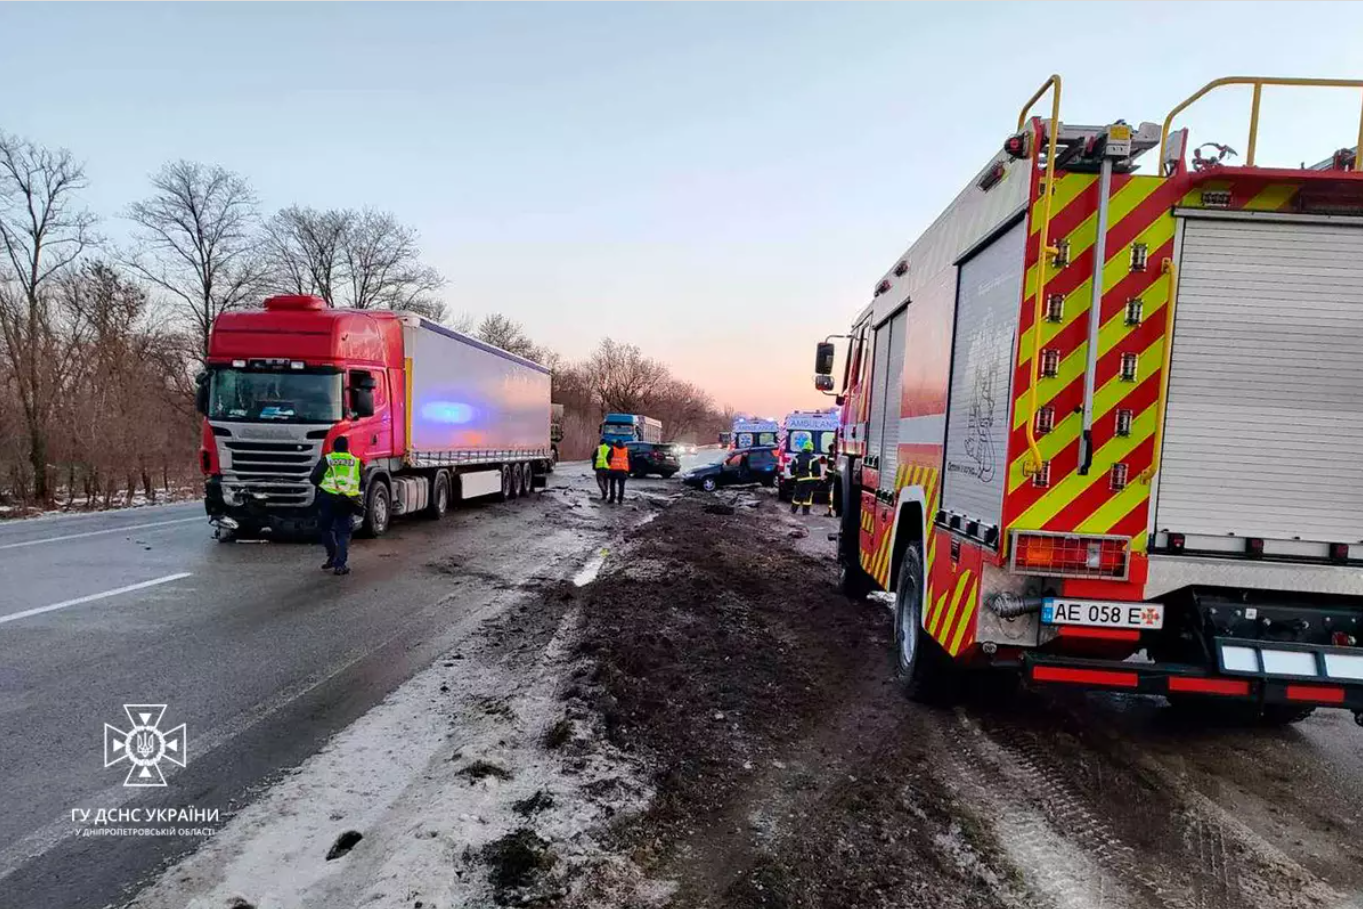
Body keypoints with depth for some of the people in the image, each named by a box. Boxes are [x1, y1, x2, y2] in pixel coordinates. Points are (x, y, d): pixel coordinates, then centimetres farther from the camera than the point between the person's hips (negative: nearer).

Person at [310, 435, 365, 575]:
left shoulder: (326, 459, 7)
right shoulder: (356, 462, 11)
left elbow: (314, 478, 3)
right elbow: (363, 482, 9)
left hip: (327, 498, -1)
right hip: (347, 501, 1)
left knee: (324, 528, 18)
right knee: (343, 532, 6)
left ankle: (332, 557, 11)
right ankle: (340, 564, -1)